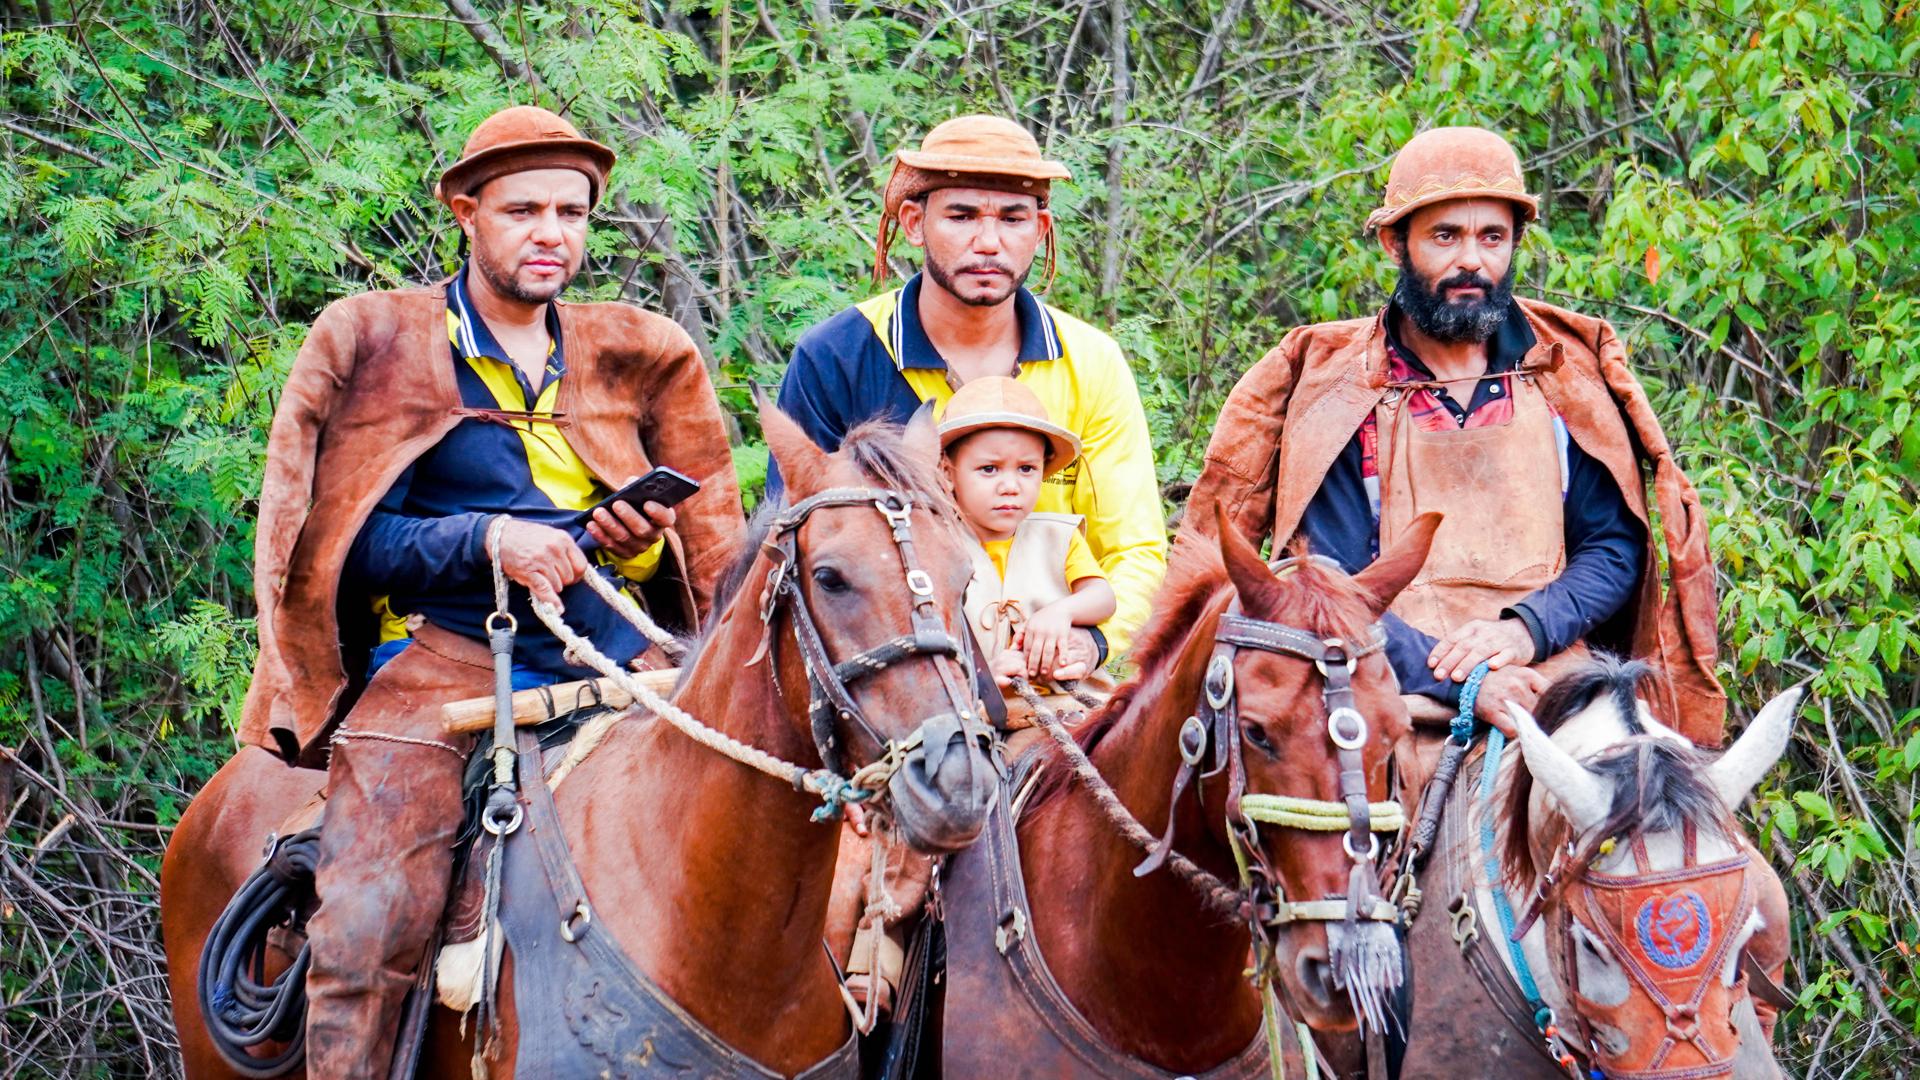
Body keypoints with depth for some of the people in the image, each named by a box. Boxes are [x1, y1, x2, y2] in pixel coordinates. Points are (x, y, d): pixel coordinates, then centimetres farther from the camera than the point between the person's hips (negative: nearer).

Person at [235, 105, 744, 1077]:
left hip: (619, 669, 4)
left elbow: (699, 556, 26)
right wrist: (485, 540, -14)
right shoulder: (372, 340, 8)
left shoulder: (633, 358, 19)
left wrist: (643, 543, 1)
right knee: (370, 927, -24)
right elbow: (338, 543, 1)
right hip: (440, 665, -4)